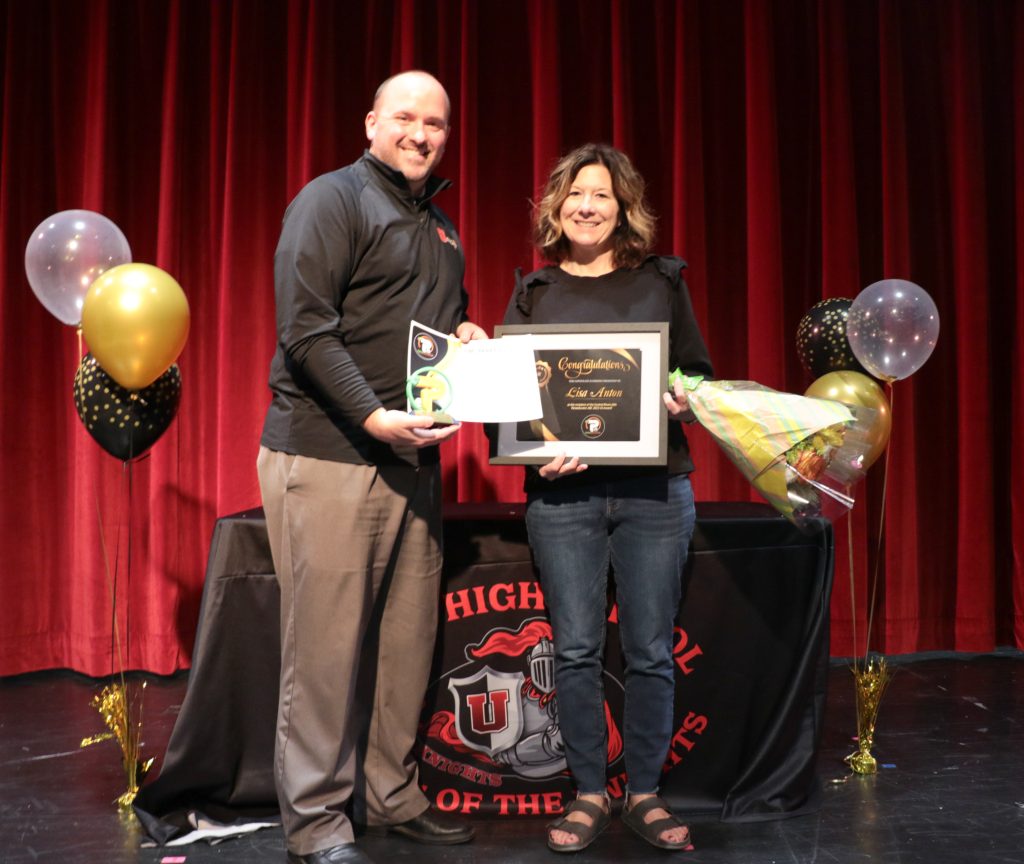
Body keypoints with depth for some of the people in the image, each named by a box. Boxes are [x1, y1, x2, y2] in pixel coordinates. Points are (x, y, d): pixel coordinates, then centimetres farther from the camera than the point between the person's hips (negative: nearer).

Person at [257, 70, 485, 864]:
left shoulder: (441, 227, 21)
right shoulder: (332, 201, -3)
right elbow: (305, 327, -14)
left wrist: (468, 334, 9)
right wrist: (374, 417, -22)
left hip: (412, 458, 8)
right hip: (329, 455, -7)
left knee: (407, 640, 10)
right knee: (327, 646, -2)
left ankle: (391, 796, 24)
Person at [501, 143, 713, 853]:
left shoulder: (662, 281, 10)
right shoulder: (533, 292, 10)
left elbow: (701, 375, 11)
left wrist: (686, 401, -11)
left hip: (655, 489, 0)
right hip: (562, 493, 0)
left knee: (650, 650, 4)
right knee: (576, 649, 3)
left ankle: (645, 794, 19)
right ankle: (589, 794, 18)